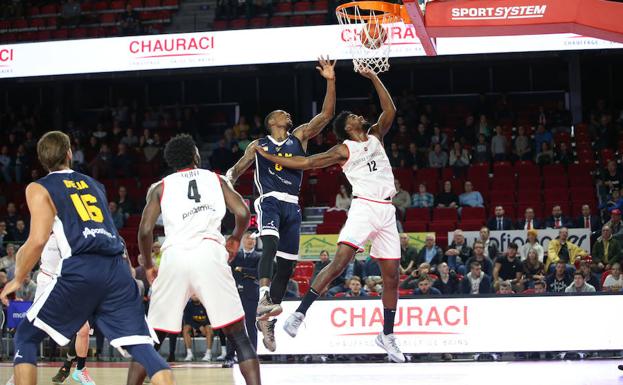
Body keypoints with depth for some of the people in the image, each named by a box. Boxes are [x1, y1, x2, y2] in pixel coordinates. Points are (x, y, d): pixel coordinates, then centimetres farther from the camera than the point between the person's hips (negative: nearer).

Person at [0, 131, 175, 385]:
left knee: (26, 337, 12)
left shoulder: (39, 189, 9)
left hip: (81, 270, -4)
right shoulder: (94, 185, 27)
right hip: (117, 269, 4)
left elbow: (38, 240, -3)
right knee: (142, 347, -1)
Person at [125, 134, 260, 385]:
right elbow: (243, 213, 8)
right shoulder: (216, 179, 21)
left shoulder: (159, 187, 19)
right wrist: (235, 238, 28)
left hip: (174, 257, 1)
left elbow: (145, 230, 7)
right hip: (209, 254, -1)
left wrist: (148, 266, 22)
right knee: (238, 336, 5)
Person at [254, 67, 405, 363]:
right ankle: (300, 312, -21)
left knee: (391, 274, 5)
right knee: (339, 261, -22)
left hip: (386, 211, 5)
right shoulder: (344, 150, 6)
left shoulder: (375, 136, 19)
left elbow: (390, 111, 9)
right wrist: (268, 157, 6)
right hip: (363, 207, -5)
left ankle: (387, 335, 16)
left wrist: (373, 78, 6)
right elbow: (306, 162, 8)